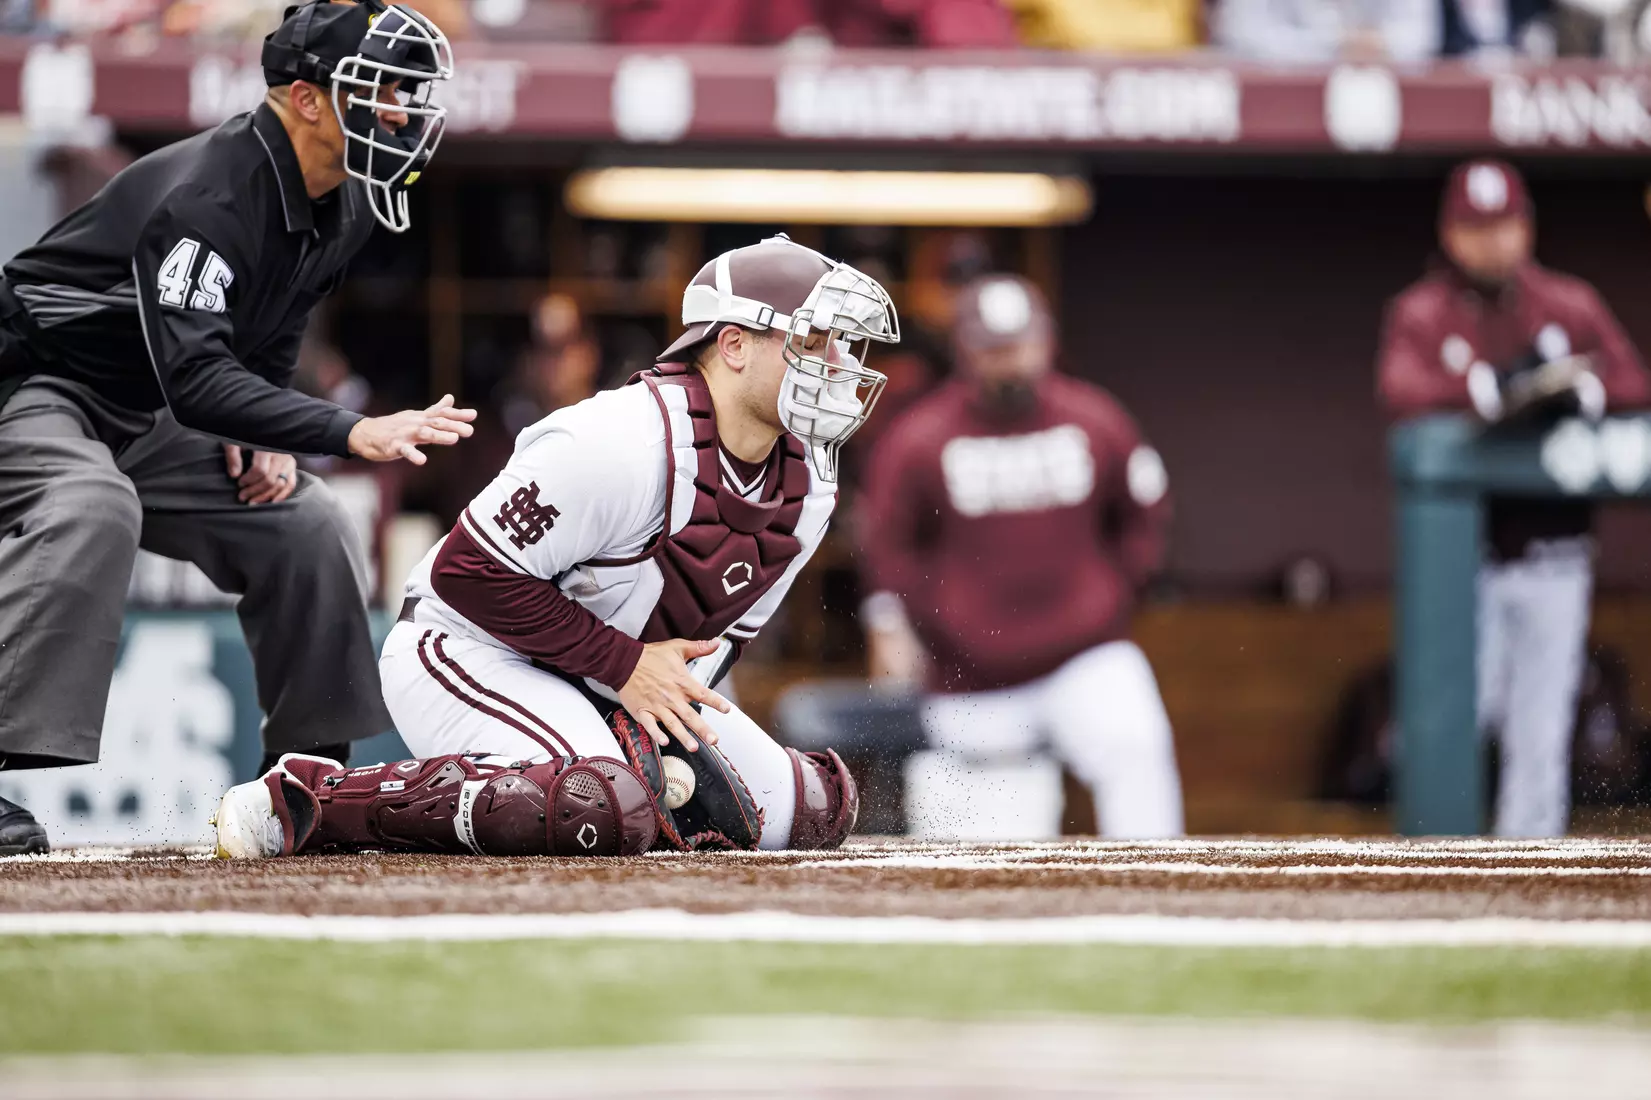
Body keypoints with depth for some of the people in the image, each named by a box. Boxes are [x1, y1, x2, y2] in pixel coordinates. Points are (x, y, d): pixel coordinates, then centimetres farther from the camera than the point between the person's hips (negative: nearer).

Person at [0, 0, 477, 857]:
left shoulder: (341, 212, 0)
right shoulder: (209, 195, -30)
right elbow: (193, 379, -38)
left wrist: (264, 441, -3)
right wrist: (355, 433, -45)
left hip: (147, 422, 9)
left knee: (307, 526, 1)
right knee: (91, 510, -36)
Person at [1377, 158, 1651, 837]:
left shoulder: (1571, 305, 9)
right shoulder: (1419, 313, 2)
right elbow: (1400, 391, -16)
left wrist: (1581, 392, -21)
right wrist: (1494, 387, -29)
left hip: (1552, 556, 2)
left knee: (1542, 729, 3)